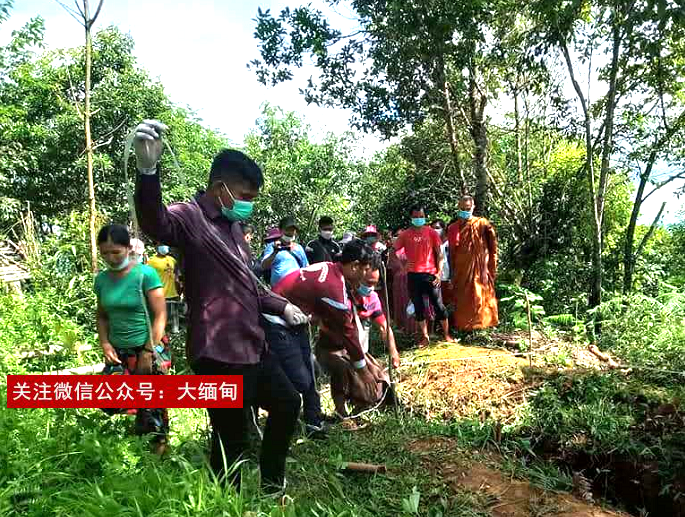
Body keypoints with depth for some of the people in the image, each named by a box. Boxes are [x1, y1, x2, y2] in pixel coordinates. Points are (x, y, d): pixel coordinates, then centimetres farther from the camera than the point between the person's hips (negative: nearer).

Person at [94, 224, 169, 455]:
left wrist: (148, 352, -15)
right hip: (118, 352, 5)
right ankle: (140, 423, 29)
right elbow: (102, 316, 15)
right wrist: (105, 344, 0)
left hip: (145, 349, -5)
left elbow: (160, 316, -12)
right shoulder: (102, 279, 5)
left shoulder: (145, 274, -11)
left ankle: (159, 446, 22)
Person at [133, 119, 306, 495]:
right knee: (231, 439, 0)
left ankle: (272, 485, 40)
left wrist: (281, 306, 24)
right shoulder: (190, 217, -13)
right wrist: (147, 170, -55)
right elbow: (155, 223, -39)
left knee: (287, 403, 20)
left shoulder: (233, 226, 17)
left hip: (251, 345, 10)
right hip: (218, 353, -10)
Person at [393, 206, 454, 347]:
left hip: (430, 274, -1)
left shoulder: (431, 232, 3)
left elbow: (440, 253, 1)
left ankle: (446, 334, 15)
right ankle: (425, 337, 20)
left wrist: (439, 272, -8)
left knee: (438, 305, 2)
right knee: (418, 307, 8)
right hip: (413, 275, 2)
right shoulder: (405, 235, 5)